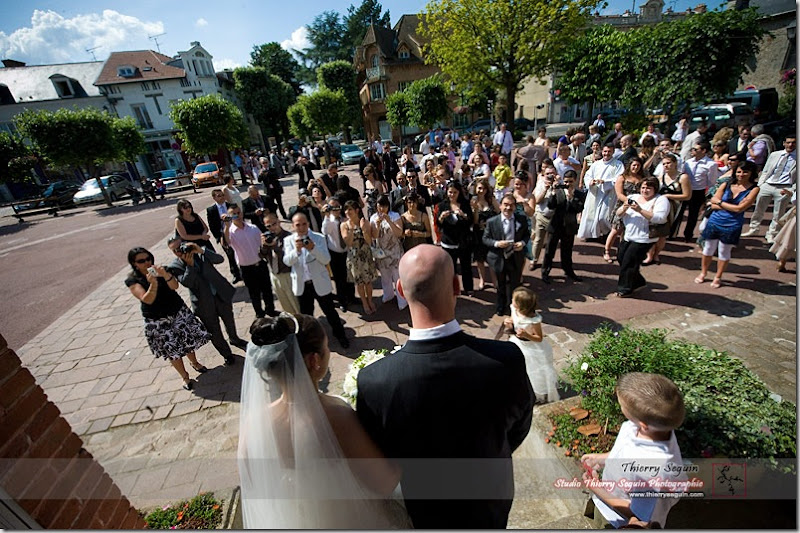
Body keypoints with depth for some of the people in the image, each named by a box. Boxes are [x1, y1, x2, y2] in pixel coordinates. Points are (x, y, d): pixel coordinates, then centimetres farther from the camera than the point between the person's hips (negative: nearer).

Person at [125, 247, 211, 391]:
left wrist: (165, 275, -40)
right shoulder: (132, 280, -10)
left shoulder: (160, 270, -4)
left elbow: (174, 286, -20)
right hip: (158, 321, -2)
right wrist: (153, 284, -42)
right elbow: (147, 299, -24)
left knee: (188, 340, 12)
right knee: (172, 351, 7)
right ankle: (185, 377, 25)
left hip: (178, 312, 2)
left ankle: (195, 363, 40)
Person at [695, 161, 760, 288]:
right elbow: (713, 204, -5)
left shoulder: (753, 189, -5)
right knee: (708, 248, 12)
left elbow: (739, 208, -14)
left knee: (724, 252, 9)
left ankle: (718, 277, 24)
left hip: (732, 226, -2)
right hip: (714, 221, 2)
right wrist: (731, 206, -13)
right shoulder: (726, 185, 1)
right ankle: (703, 273, 29)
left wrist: (720, 203, -6)